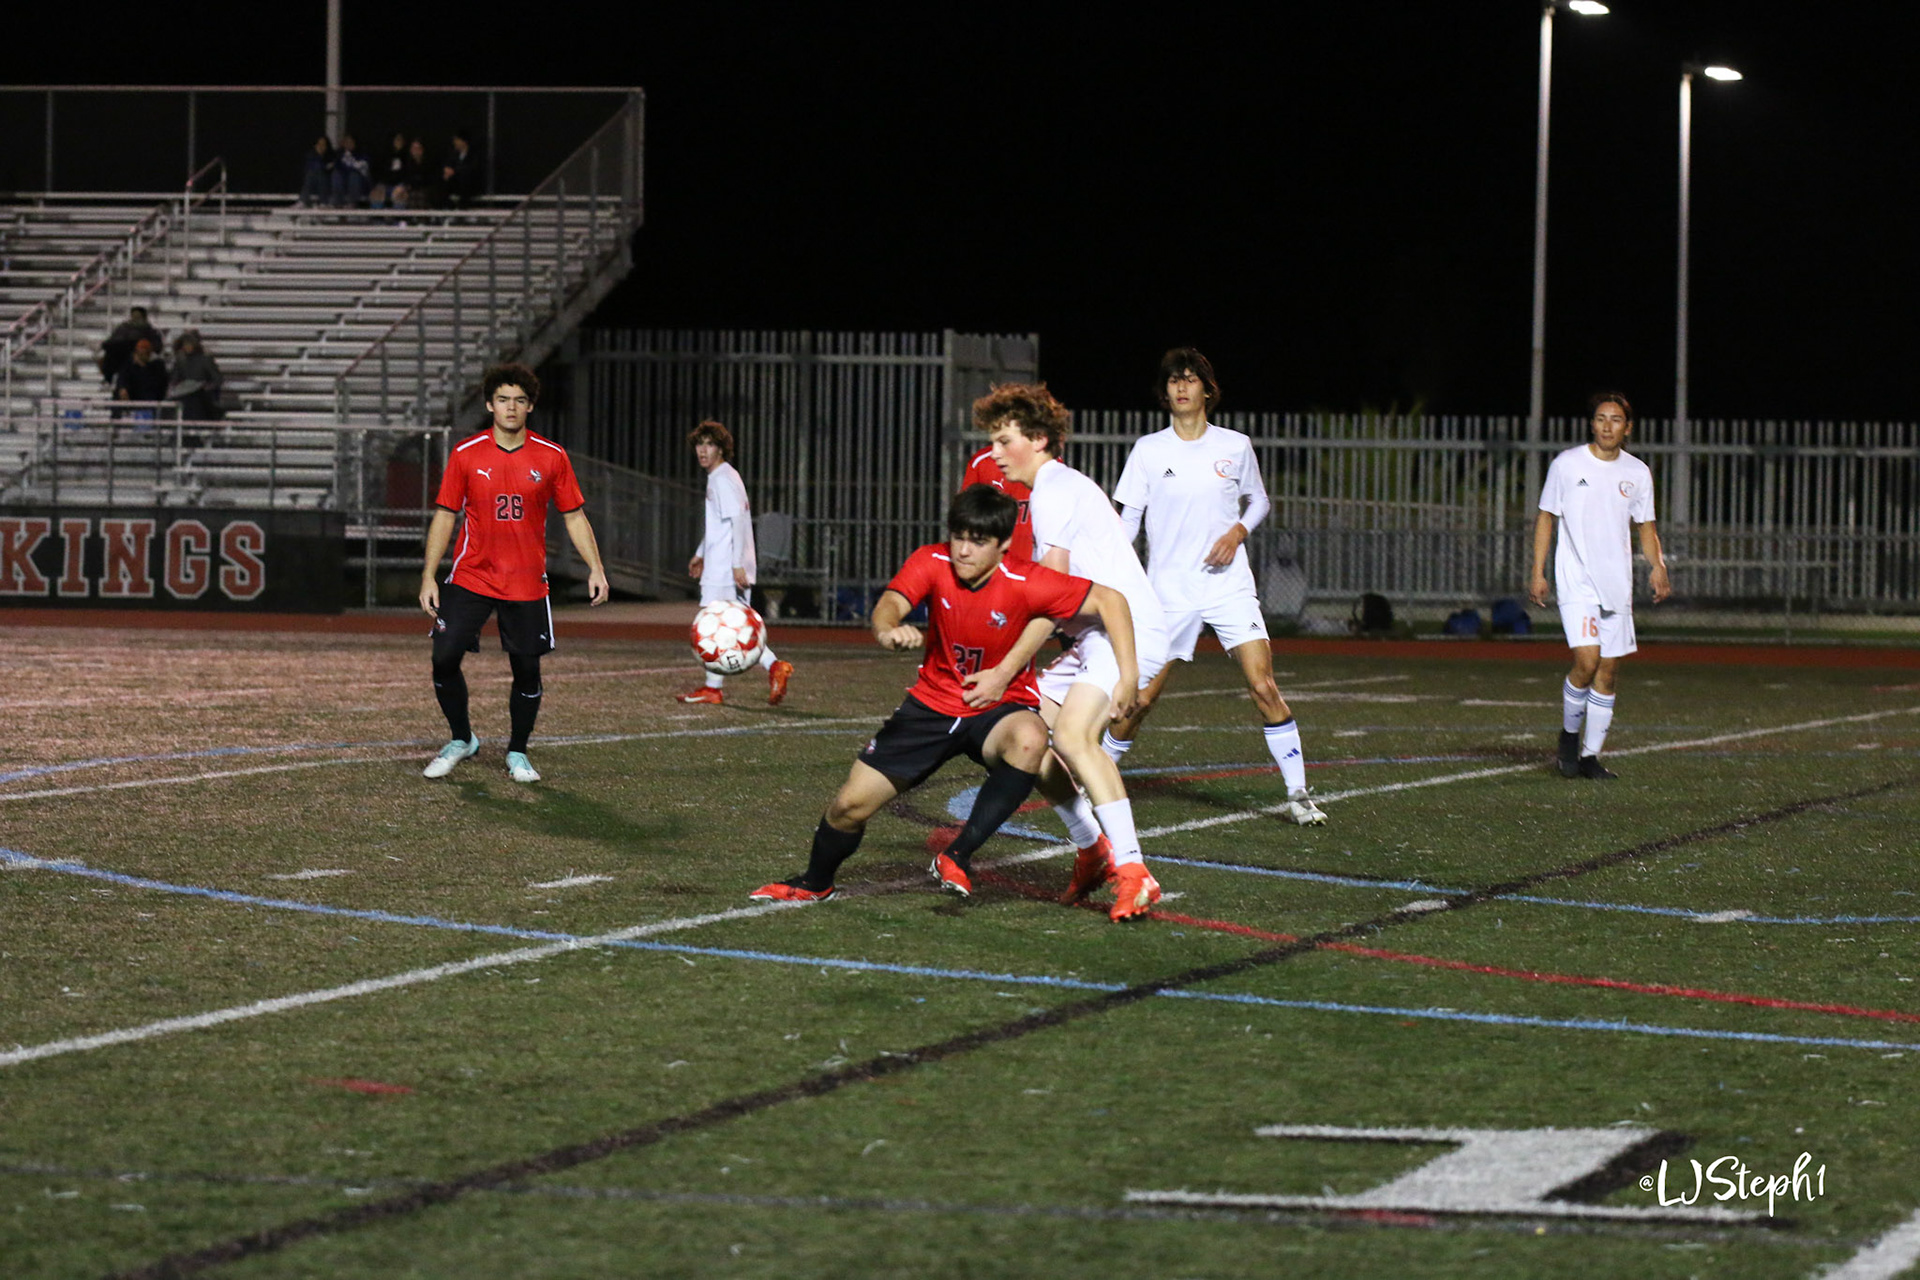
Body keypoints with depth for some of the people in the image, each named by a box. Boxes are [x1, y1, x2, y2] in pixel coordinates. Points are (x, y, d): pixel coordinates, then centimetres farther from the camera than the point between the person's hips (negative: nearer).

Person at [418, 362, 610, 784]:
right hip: (470, 578, 0)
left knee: (527, 670, 1)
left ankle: (517, 753, 21)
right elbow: (445, 516, 3)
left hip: (527, 586, 0)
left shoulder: (551, 457, 0)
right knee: (444, 658, -7)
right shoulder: (466, 454, -1)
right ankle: (461, 739, 16)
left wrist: (595, 569, -4)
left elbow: (574, 516, 6)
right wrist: (428, 577, -2)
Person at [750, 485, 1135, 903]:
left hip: (999, 709, -2)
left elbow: (1110, 601, -17)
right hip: (933, 704, 2)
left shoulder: (1026, 584, -21)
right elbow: (891, 603, -32)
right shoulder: (932, 563, -15)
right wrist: (888, 630, -57)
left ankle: (957, 857, -24)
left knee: (1029, 741, -39)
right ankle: (815, 883, 33)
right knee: (851, 804, -1)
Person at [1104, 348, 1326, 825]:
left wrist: (1237, 532, -3)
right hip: (1167, 589, 0)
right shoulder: (1148, 450, 1)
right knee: (1141, 696, -1)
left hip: (1229, 584, 0)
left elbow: (1259, 500, 17)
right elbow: (1127, 521, 4)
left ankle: (1297, 794, -6)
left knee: (1264, 687, -12)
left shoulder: (1235, 446, 3)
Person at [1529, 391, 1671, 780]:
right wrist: (1538, 572, -2)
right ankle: (1569, 734, 7)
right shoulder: (1567, 464, -2)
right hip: (1576, 582, -4)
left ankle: (1590, 755, 13)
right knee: (1587, 662, -18)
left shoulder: (1637, 473, 7)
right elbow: (1546, 518, 5)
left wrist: (1657, 568, -3)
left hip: (1617, 584, 4)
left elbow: (1645, 527, 15)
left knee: (1608, 671, 3)